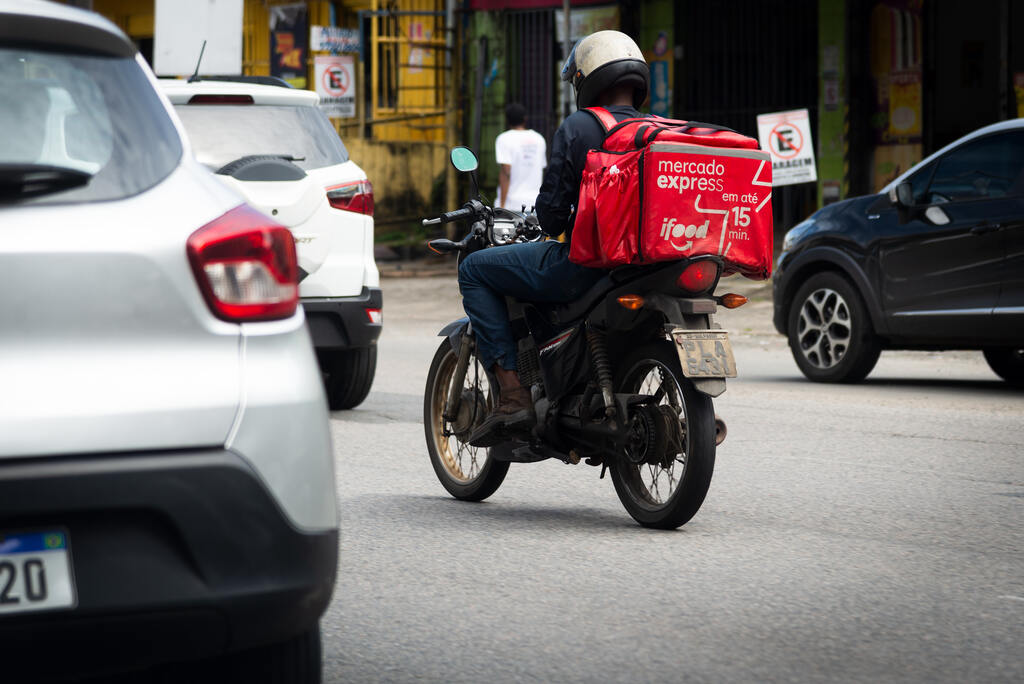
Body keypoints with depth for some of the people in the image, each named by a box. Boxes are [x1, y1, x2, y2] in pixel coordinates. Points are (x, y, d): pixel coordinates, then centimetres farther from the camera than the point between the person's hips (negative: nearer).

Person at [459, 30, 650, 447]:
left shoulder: (578, 127, -9)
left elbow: (552, 210, -11)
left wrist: (554, 227, 12)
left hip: (584, 265, -7)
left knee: (474, 270, 10)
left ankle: (513, 393, -3)